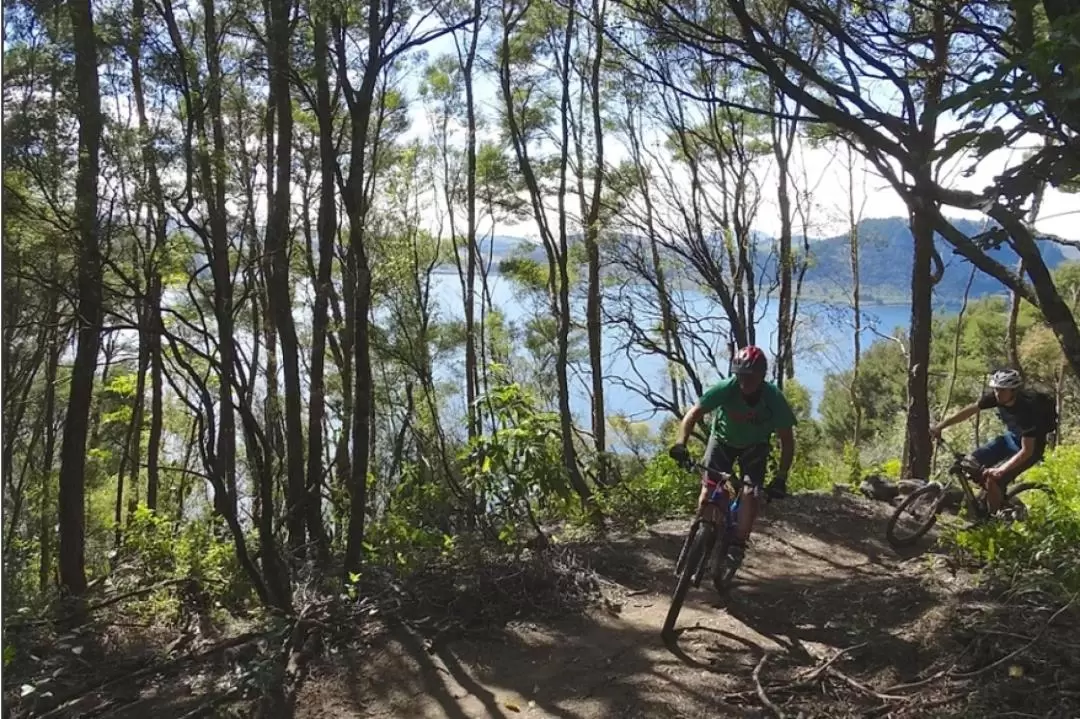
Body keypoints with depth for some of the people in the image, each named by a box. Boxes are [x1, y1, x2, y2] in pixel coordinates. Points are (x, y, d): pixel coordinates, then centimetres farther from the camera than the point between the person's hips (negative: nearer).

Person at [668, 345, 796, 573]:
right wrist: (680, 443, -44)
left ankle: (738, 546, -3)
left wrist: (780, 479, -27)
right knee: (708, 490, -13)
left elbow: (787, 440, -21)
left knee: (750, 494, -16)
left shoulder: (774, 399, -31)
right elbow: (693, 415, -28)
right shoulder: (725, 389, -32)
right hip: (723, 439, 0)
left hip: (755, 446, 0)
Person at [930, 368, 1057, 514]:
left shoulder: (1027, 410, -34)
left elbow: (1027, 451, -34)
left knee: (993, 479, -24)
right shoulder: (996, 397, -18)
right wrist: (941, 426, -17)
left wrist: (1001, 470, -43)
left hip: (1030, 446, -7)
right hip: (1010, 437, 7)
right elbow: (970, 410, -9)